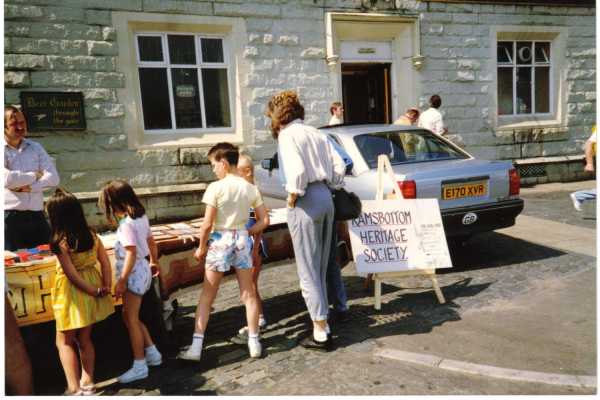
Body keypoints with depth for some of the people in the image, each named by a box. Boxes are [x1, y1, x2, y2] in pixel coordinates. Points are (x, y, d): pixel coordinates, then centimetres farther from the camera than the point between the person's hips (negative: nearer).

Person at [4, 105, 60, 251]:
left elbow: (54, 178, 0)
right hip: (10, 217, -4)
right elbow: (7, 179, -18)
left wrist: (29, 187, -12)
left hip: (37, 216, 4)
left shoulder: (35, 148, 12)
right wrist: (35, 175, -4)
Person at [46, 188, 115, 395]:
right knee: (84, 338, 19)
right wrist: (106, 287, -2)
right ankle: (88, 382, 25)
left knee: (64, 341, 10)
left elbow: (72, 275, -20)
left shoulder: (60, 243, -19)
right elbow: (105, 262, -3)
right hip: (92, 284, 6)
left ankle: (74, 388, 6)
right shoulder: (91, 235, -2)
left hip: (72, 293, -6)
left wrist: (94, 291, -11)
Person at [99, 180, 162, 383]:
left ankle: (140, 366, 14)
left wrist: (122, 281, -21)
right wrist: (154, 262, 30)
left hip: (134, 273, -9)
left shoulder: (126, 224, -21)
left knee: (131, 320, 2)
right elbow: (151, 241, 16)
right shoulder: (141, 217, 5)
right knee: (130, 317, 19)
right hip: (143, 270, 9)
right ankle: (152, 353, 27)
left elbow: (131, 253, -25)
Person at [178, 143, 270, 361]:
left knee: (207, 296, 8)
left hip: (220, 241, -3)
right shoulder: (252, 189, 1)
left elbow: (207, 223, -12)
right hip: (242, 239, 3)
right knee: (248, 294, 13)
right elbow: (264, 221, 1)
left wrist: (201, 247, 1)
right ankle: (254, 343, 20)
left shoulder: (215, 187, -11)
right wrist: (247, 232, 12)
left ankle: (196, 347, 10)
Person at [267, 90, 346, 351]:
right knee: (320, 268, 17)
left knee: (308, 271, 1)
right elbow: (339, 166, 10)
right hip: (325, 198, 8)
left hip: (306, 202, -8)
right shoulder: (315, 133, 16)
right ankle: (323, 326, 27)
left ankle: (320, 334, 9)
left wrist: (292, 197, -9)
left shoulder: (287, 134, -6)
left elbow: (297, 169, -22)